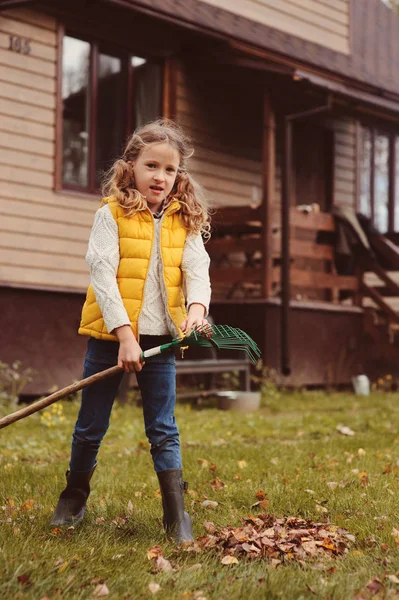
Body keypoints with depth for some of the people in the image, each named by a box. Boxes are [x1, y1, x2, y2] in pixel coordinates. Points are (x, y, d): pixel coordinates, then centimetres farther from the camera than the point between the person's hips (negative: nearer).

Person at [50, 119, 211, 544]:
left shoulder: (185, 221, 7)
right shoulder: (112, 214, -5)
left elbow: (197, 269, 0)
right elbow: (103, 275, -12)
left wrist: (196, 307, -23)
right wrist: (124, 333, -20)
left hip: (160, 339, 2)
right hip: (111, 336, -2)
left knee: (163, 431, 6)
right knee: (91, 426, 11)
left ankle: (176, 513, 13)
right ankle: (74, 496, 33)